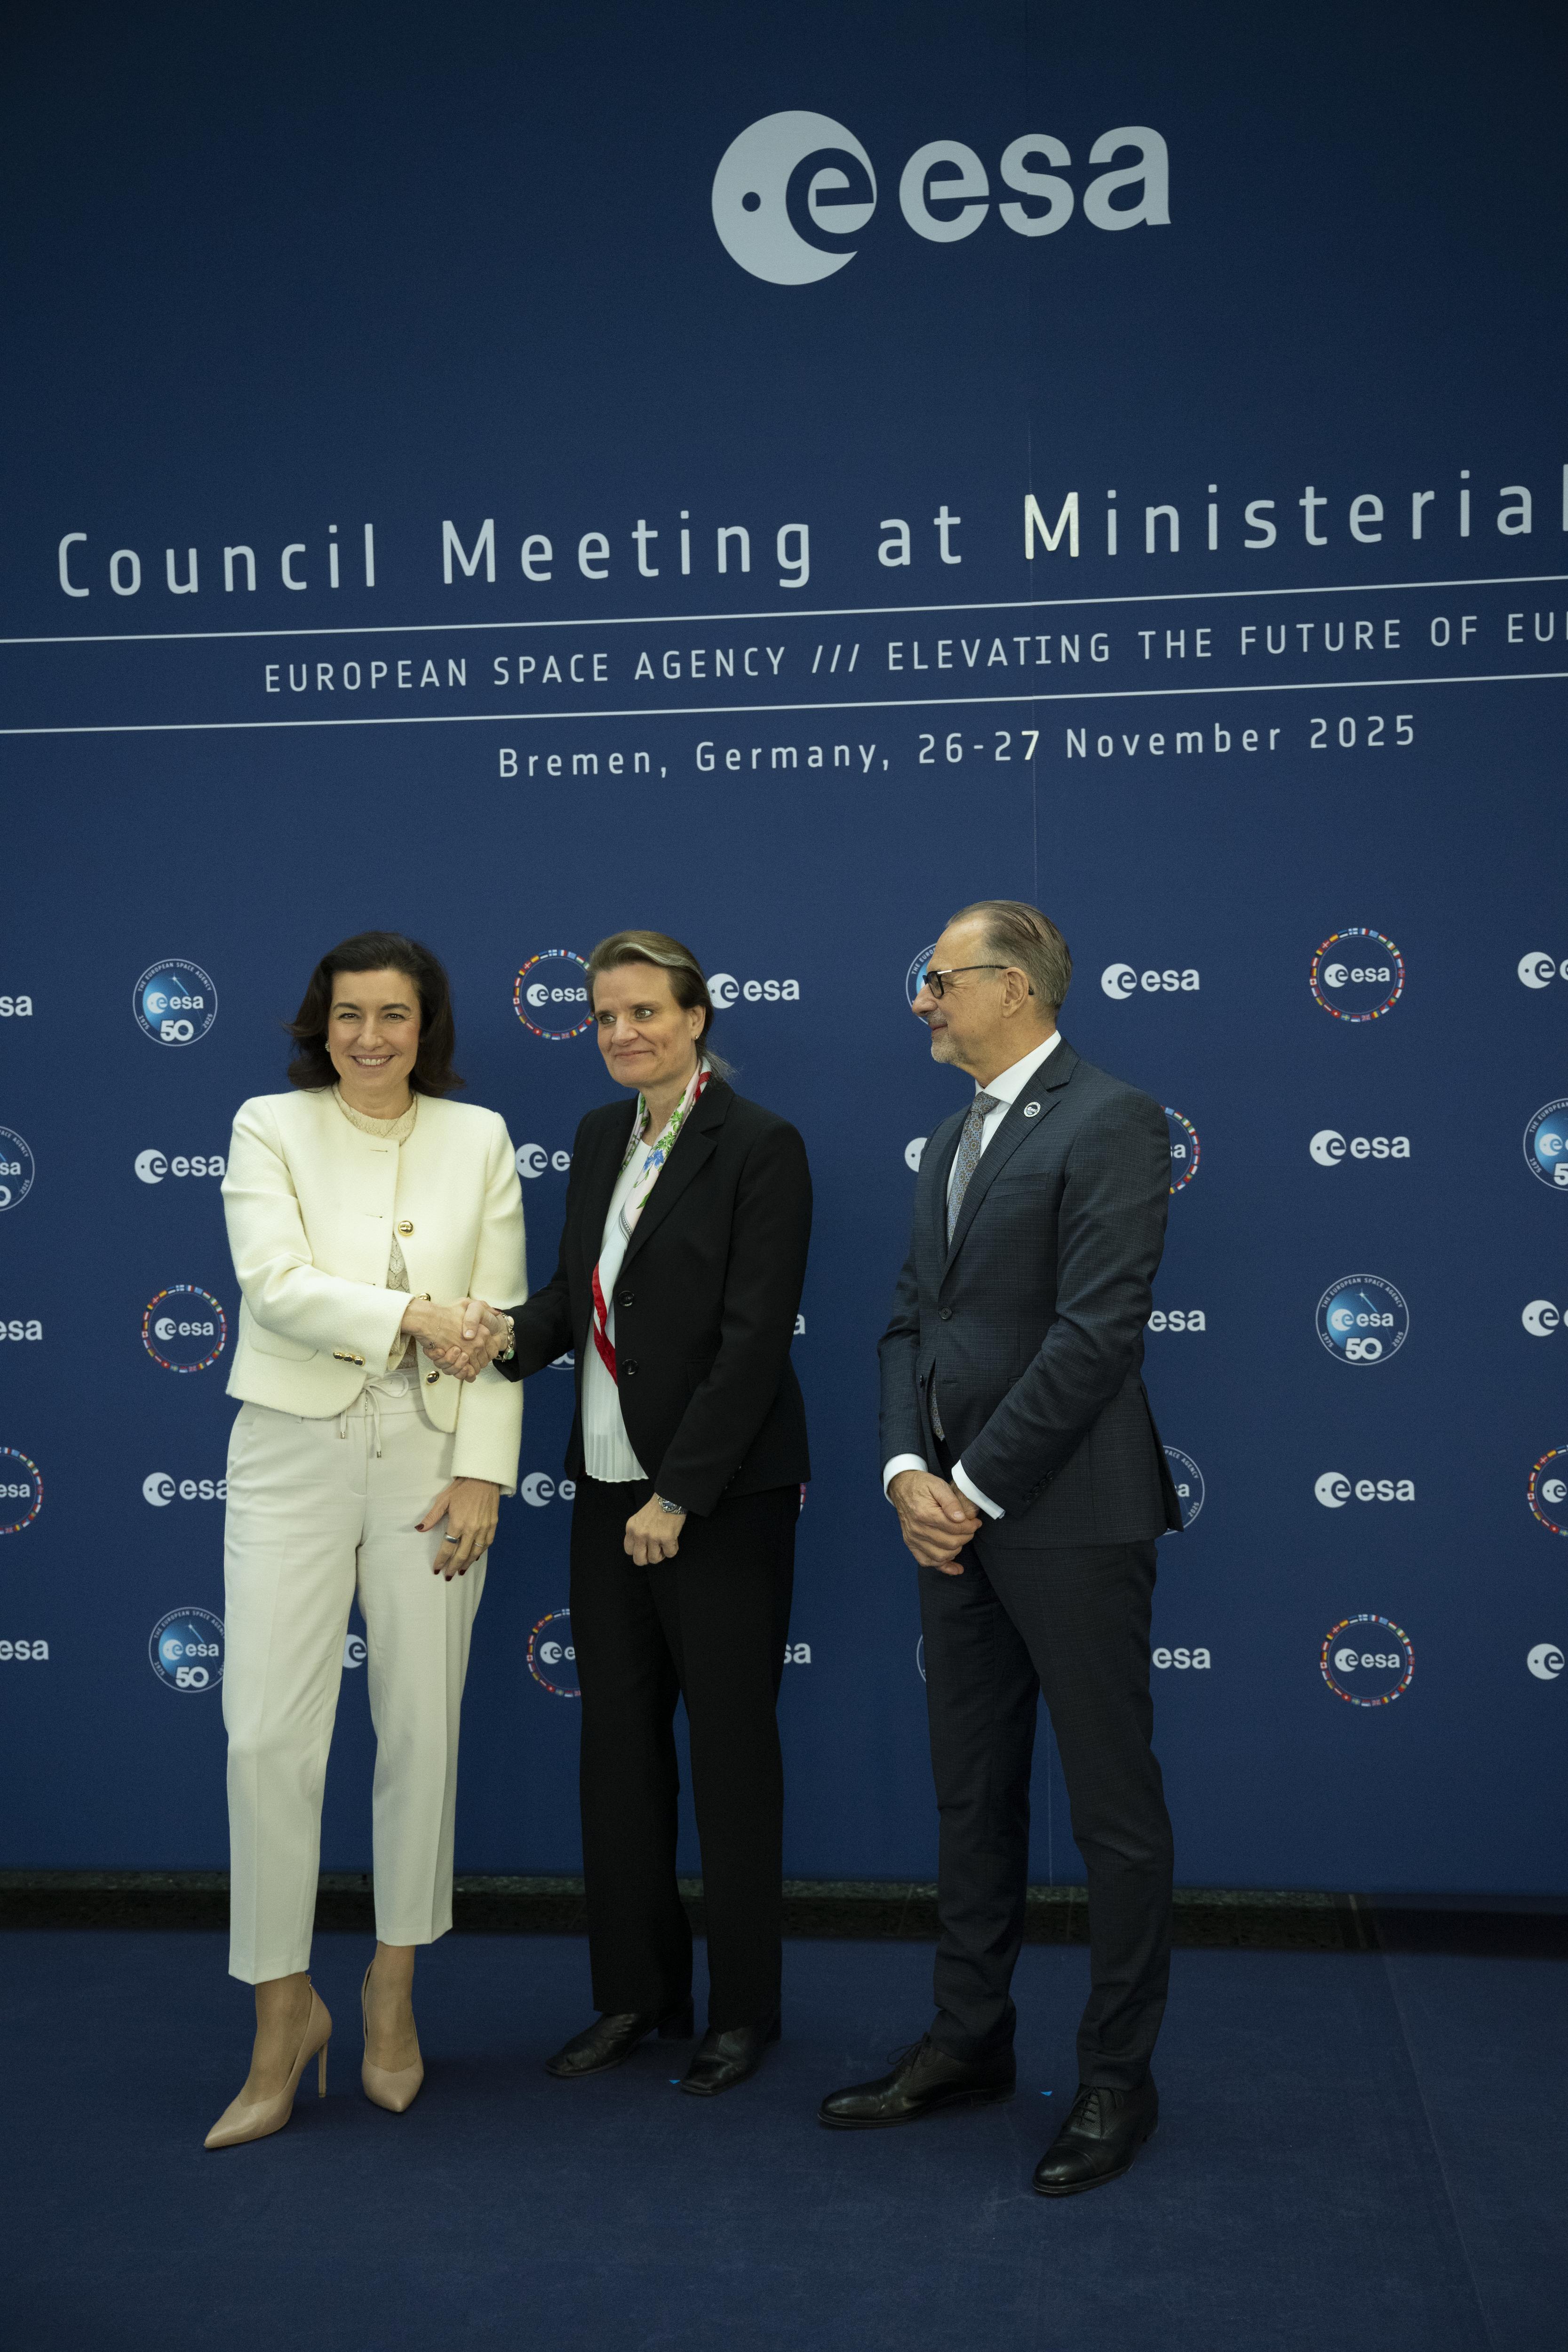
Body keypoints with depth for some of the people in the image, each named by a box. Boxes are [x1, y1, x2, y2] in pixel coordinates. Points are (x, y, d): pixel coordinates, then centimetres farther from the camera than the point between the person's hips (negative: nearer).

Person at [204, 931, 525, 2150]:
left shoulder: (478, 1138, 5)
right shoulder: (270, 1127, 2)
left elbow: (499, 1317, 2)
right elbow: (277, 1284, -11)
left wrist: (483, 1471, -5)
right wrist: (412, 1313, -17)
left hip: (429, 1457, 1)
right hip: (294, 1453, -1)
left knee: (423, 1730, 8)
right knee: (267, 1738, -4)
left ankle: (395, 1988, 27)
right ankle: (285, 2013, 14)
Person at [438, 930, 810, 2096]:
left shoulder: (760, 1145, -11)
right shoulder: (601, 1136, 10)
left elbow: (754, 1335, -16)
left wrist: (680, 1495, -17)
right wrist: (517, 1331, -8)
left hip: (722, 1491, -7)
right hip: (610, 1479, 7)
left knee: (731, 1744, 5)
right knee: (619, 1739, 12)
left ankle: (744, 2008, 20)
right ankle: (637, 1990, 27)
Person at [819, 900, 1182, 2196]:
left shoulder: (1109, 1120, -12)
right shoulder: (954, 1139, 16)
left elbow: (1097, 1333, -19)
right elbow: (913, 1321, 13)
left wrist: (975, 1488, -16)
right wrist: (910, 1473, -3)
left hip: (1071, 1516, -8)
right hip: (956, 1513, 9)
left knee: (1115, 1810, 5)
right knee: (973, 1798, 18)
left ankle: (1118, 2078, 20)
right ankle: (969, 2042, 32)